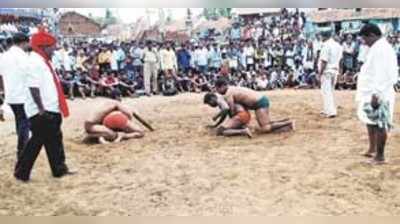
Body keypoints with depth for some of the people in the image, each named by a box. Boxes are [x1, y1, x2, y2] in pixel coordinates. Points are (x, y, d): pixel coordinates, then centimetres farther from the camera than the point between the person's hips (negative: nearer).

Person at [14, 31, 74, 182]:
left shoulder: (43, 61, 14)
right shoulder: (35, 62, -17)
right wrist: (41, 109, -26)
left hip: (51, 109, 10)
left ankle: (60, 169, 23)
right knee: (37, 141, -1)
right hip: (41, 112, -10)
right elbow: (33, 87, -23)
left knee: (55, 140, 14)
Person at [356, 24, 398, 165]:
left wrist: (376, 94, -26)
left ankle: (380, 156, 8)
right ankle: (372, 149, 34)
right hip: (371, 93, 11)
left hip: (377, 95, -10)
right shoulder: (378, 48, 15)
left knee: (379, 124, -2)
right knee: (370, 122, 20)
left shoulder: (381, 49, -18)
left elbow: (383, 75, -25)